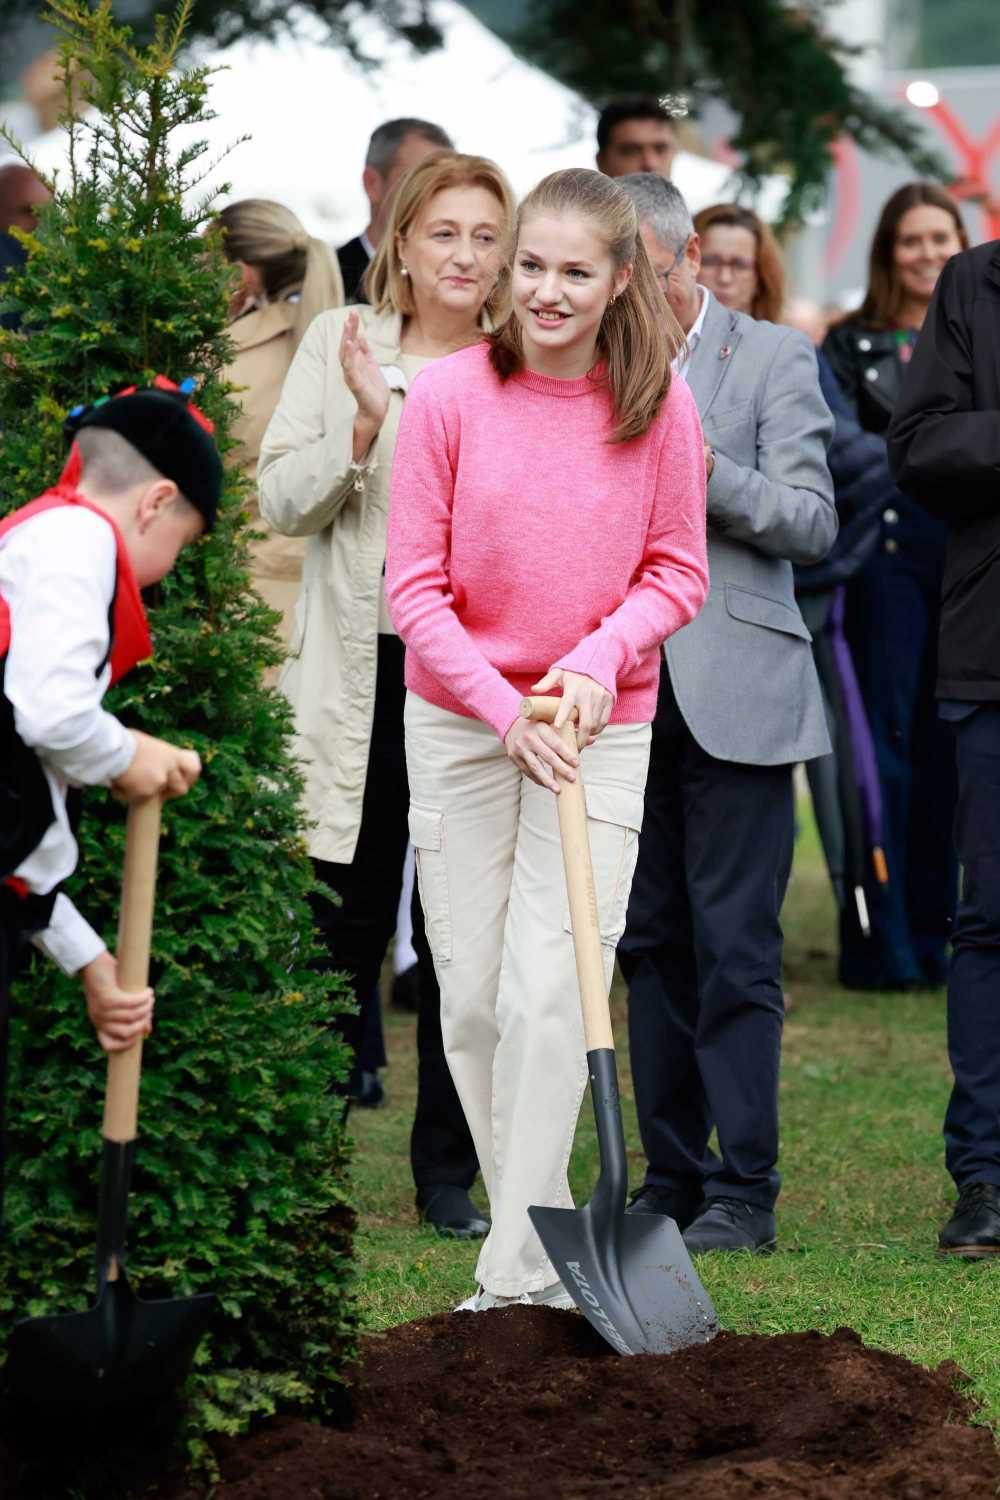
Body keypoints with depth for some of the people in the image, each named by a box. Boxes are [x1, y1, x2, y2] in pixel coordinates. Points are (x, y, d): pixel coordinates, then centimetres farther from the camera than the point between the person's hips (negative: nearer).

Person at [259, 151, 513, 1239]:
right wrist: (365, 426, -16)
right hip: (359, 679, 0)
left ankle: (448, 1170, 15)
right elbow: (281, 500, -1)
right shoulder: (340, 346, 5)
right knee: (342, 926, 2)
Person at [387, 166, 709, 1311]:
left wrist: (599, 658, -15)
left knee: (550, 996, -11)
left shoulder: (658, 405, -7)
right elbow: (415, 587, -7)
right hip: (459, 719, 1)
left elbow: (678, 573, 3)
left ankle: (518, 1273, -8)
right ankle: (538, 1226, 20)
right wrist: (506, 708, -16)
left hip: (602, 729, -1)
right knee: (470, 998, 4)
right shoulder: (449, 396, -9)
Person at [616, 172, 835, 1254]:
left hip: (733, 696, -4)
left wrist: (706, 469, -17)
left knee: (734, 949, -7)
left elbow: (811, 523, -4)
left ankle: (743, 1193, -4)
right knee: (650, 944, 7)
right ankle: (670, 1178, 14)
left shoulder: (773, 360, 2)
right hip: (629, 698, 4)